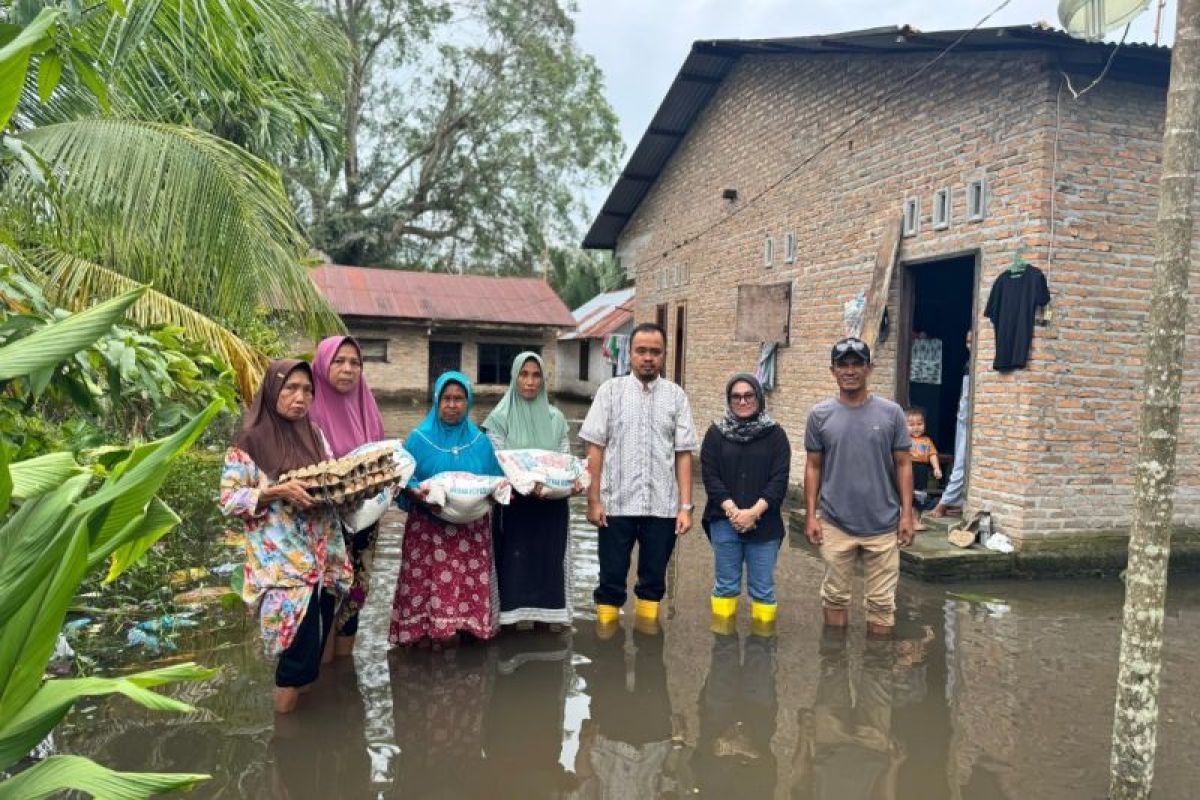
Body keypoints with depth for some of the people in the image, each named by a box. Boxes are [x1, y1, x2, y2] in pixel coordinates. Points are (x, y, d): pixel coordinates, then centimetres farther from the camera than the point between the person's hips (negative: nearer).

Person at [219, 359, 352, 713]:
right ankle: (285, 717, 12)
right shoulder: (250, 441, -7)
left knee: (317, 637, 12)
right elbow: (229, 499, -8)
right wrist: (277, 491, -22)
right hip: (283, 561, -6)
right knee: (301, 636, -8)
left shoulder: (315, 435, 9)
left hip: (323, 555, 6)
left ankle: (298, 688, 32)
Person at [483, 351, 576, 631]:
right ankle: (518, 611, 14)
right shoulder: (501, 417, -1)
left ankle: (552, 611, 20)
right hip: (515, 502, -3)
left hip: (551, 504, 3)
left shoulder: (556, 418, 7)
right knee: (516, 557, 1)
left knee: (550, 555, 8)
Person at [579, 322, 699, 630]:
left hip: (662, 506, 1)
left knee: (654, 579, 13)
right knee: (612, 578, 8)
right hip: (617, 504, -1)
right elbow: (595, 449, 0)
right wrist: (594, 500, -4)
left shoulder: (676, 396, 3)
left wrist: (685, 506, -1)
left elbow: (683, 455, 3)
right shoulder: (610, 390, 0)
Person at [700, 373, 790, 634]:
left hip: (764, 524, -1)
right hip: (725, 522, 1)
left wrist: (754, 512, -14)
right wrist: (732, 510, -14)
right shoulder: (716, 432, 6)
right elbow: (709, 475, -1)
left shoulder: (775, 434, 4)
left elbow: (780, 479, -3)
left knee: (763, 589, 4)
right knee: (726, 585, 8)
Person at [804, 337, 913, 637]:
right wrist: (811, 515, -1)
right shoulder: (820, 415, 0)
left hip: (883, 524, 0)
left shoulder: (891, 413, -1)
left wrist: (907, 514, -3)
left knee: (881, 600, 9)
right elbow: (813, 467, 3)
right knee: (835, 595, 13)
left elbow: (903, 465, 2)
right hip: (835, 524, 1)